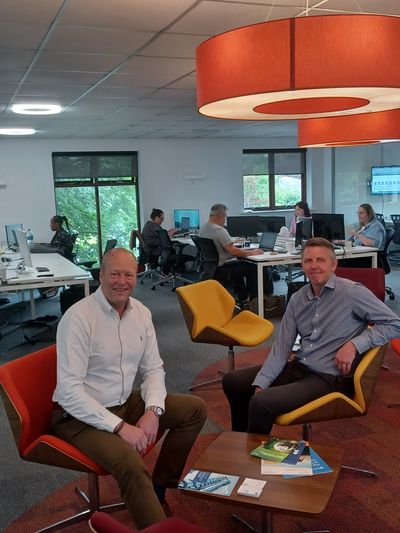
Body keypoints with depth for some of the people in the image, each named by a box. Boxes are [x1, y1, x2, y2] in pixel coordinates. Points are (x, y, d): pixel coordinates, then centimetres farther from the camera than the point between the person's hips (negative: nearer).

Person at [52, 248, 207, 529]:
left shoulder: (141, 313, 0)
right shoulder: (78, 317, -21)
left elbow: (153, 369, 5)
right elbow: (69, 391, -25)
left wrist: (153, 411, -14)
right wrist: (120, 427, -27)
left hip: (125, 403, 7)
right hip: (81, 416, -7)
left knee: (195, 409, 1)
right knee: (130, 462, -32)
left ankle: (159, 487, 12)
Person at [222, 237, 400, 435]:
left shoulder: (351, 292, -12)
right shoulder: (297, 299, 6)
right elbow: (282, 346, 3)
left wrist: (355, 344, -21)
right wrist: (260, 384, -8)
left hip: (329, 378, -7)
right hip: (298, 368, 7)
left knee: (260, 403, -24)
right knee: (232, 382, 5)